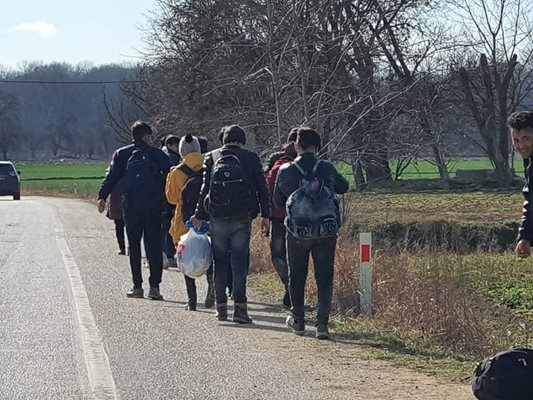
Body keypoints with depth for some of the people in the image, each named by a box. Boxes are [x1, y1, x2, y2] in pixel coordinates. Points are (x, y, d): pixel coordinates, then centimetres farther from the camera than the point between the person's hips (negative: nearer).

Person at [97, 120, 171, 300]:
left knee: (134, 246, 8)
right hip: (153, 206, -1)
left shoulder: (122, 154, 5)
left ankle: (137, 286, 6)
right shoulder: (157, 154, 3)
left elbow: (111, 176, -2)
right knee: (154, 246, 2)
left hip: (131, 206, 1)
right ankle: (154, 286, -4)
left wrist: (102, 196, -2)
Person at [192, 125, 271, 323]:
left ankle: (221, 307, 12)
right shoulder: (250, 158, 2)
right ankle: (239, 307, -9)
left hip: (217, 218, 1)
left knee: (219, 262, 10)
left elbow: (204, 189, 2)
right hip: (242, 218, -1)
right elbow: (262, 188, 4)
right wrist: (265, 215, 10)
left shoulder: (211, 158, 5)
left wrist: (199, 215, 5)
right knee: (240, 261, -1)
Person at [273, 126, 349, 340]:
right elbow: (343, 187, 13)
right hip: (327, 232, 0)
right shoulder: (327, 168, -5)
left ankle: (298, 320, 27)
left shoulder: (285, 171, -6)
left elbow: (278, 202, 6)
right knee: (324, 278, 7)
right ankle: (322, 323, -1)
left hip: (297, 232, 0)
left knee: (296, 276, 17)